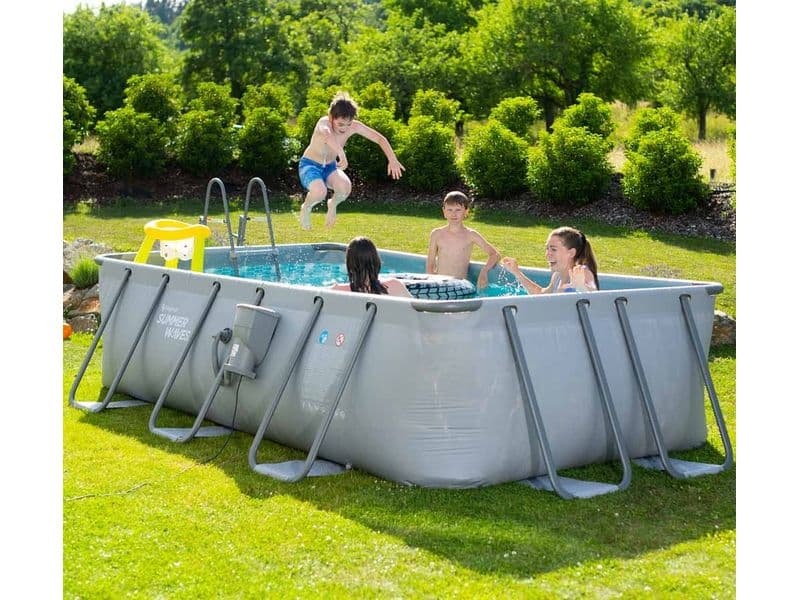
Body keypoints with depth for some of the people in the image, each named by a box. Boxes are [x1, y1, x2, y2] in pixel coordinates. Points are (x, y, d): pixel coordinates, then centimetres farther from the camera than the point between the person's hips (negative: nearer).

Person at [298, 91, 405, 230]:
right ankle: (306, 208, 1)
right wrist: (342, 154, -67)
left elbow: (380, 139, -7)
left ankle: (333, 205, 7)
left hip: (330, 166, 4)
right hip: (310, 165, -4)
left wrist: (393, 160, -16)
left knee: (345, 187, -30)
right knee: (320, 191, -36)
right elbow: (327, 135, -54)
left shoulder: (354, 126, -15)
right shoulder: (324, 122, -29)